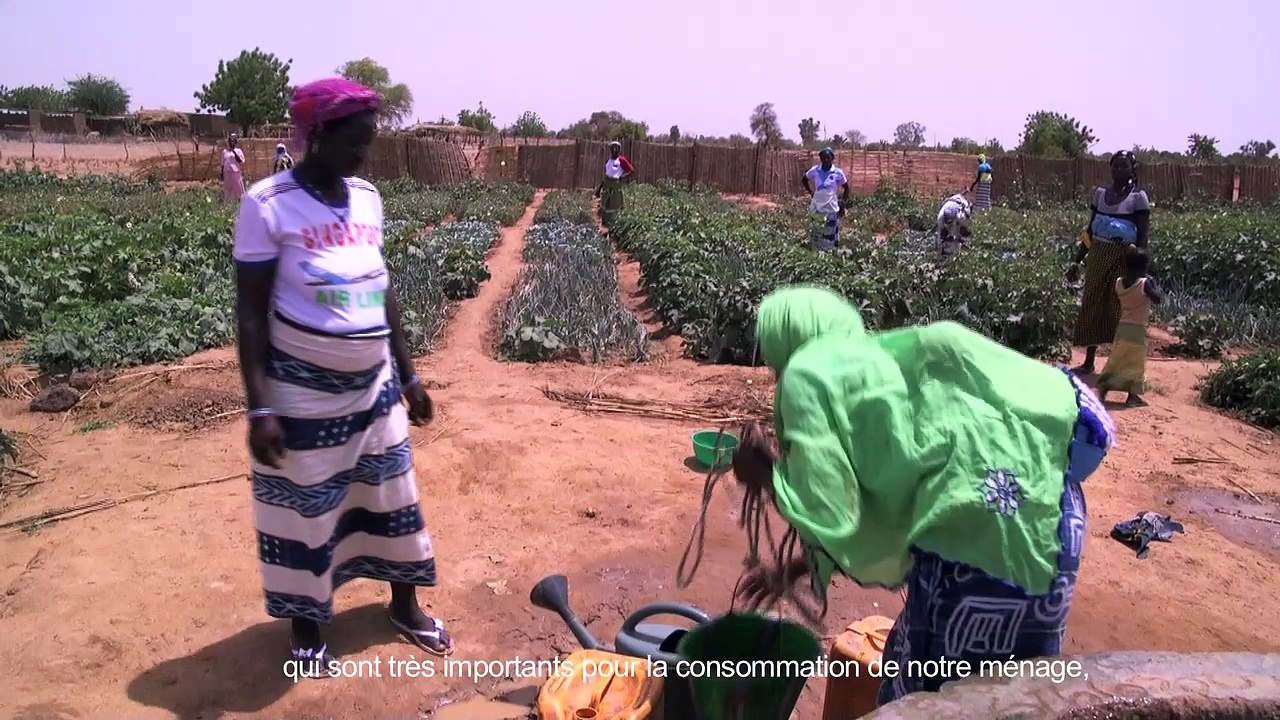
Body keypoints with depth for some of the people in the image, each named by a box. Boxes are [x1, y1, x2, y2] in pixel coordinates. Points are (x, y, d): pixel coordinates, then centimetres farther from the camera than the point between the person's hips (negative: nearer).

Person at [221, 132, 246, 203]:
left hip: (236, 173, -2)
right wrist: (221, 173, 7)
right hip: (227, 173, 2)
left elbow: (241, 161, -11)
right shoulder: (225, 151, 9)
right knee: (227, 188, 4)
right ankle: (227, 201, 8)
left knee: (237, 187, -3)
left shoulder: (238, 151, 3)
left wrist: (234, 152, -15)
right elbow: (222, 164, 11)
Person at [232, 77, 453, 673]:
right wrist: (259, 407, -17)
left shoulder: (367, 197, 2)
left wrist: (409, 374, 11)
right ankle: (305, 624, 33)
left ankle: (404, 605, 36)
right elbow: (251, 311, -13)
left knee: (391, 493, 16)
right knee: (303, 508, 11)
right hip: (302, 390, -5)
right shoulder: (268, 203, -15)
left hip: (374, 383, 6)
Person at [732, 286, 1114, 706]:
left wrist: (768, 475, 10)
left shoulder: (807, 374, -2)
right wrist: (793, 570, 34)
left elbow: (830, 513, -8)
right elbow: (862, 505, 27)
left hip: (984, 529, -9)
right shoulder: (876, 361, 24)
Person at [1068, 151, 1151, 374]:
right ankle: (1088, 362, 18)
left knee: (1118, 310, -1)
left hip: (1122, 260, -5)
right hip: (1097, 257, 5)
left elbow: (1142, 238, -9)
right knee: (1091, 307, 8)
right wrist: (1077, 260, 10)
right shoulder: (1100, 194, 7)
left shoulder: (1138, 198, -6)